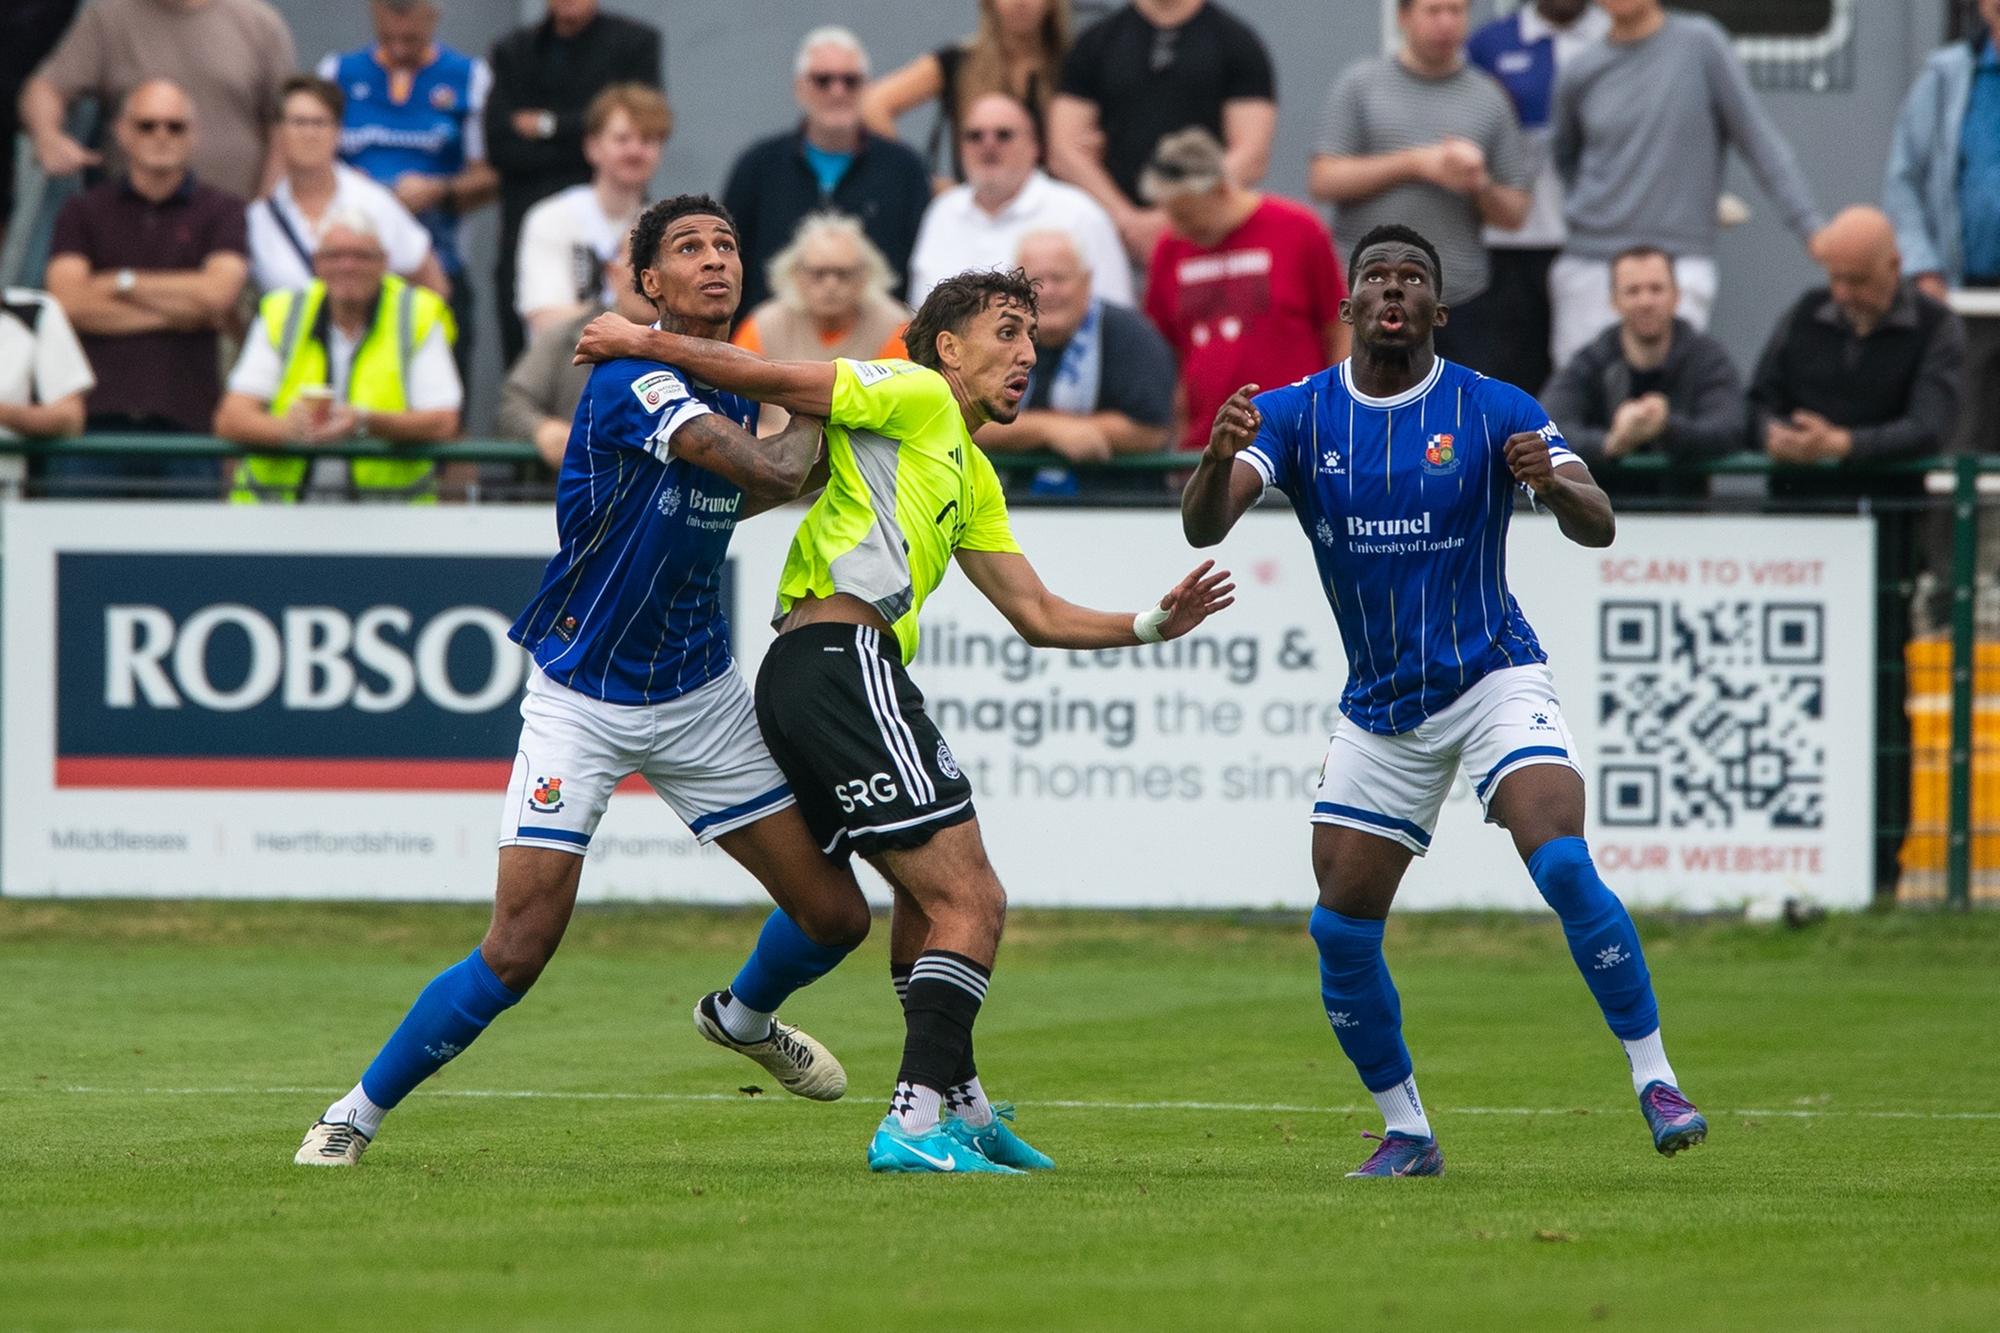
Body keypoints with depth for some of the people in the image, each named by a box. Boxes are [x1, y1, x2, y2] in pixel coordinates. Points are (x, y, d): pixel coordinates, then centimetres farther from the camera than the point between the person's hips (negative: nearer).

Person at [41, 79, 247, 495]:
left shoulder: (222, 212, 12)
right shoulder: (83, 212, 14)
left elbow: (219, 290, -5)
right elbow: (68, 301, -1)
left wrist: (122, 283, 1)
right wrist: (178, 312, -3)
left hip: (185, 417, 0)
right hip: (96, 415, 0)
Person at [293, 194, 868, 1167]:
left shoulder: (736, 389, 5)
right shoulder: (630, 383, -21)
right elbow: (773, 472, -30)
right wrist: (814, 410, -10)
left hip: (700, 693, 7)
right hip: (582, 700, -7)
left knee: (834, 914, 5)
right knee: (517, 952, -13)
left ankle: (744, 1016, 40)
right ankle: (358, 1114, 6)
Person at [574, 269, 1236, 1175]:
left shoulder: (972, 477, 27)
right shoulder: (913, 395, 0)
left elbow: (1037, 616, 27)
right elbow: (773, 381, -8)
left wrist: (1151, 625, 17)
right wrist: (645, 343, -3)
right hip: (842, 655, -11)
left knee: (931, 894, 26)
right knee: (970, 903, -13)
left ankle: (960, 1105, 39)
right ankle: (917, 1125, -19)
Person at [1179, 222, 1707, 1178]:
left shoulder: (1494, 411, -8)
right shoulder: (1296, 415, -3)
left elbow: (1597, 527, -17)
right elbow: (1203, 526, -17)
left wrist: (1556, 486, -41)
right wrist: (1219, 459, -40)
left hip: (1492, 678, -3)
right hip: (1378, 710, 3)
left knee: (1563, 866, -24)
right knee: (1340, 930, -1)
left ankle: (1655, 1082, -16)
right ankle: (1406, 1133, 16)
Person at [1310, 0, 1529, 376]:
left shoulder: (1488, 99, 11)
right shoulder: (1361, 85, 6)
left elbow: (1513, 213, 12)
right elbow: (1323, 179, -3)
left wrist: (1480, 185, -11)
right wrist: (1415, 164, -9)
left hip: (1460, 303, 2)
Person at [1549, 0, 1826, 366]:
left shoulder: (1699, 43, -2)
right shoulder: (1581, 72, 8)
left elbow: (1759, 140, -3)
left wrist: (1809, 225, -8)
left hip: (1679, 263, -4)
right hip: (1587, 267, 4)